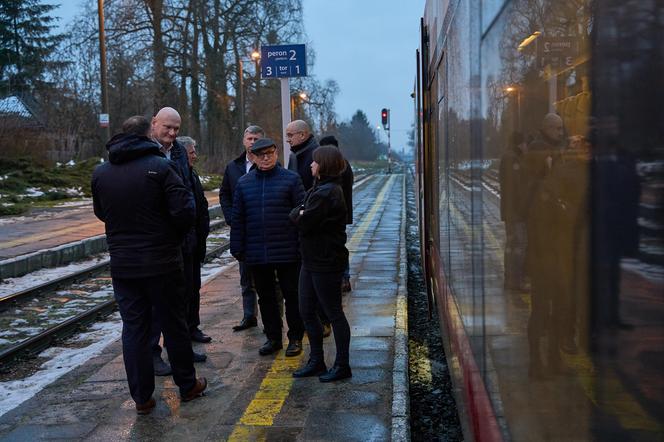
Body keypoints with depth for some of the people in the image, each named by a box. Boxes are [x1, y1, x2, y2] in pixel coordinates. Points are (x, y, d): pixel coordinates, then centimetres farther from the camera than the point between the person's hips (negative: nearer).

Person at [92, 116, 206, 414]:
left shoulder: (100, 173, 2)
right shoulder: (160, 166, -12)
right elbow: (184, 210, -17)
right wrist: (175, 236, 1)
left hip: (122, 263, 3)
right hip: (162, 262, -3)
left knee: (133, 328, 9)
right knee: (173, 324, 10)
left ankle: (142, 397, 14)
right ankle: (187, 385, 23)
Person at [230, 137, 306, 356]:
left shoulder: (291, 179, -2)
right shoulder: (244, 183, 8)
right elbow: (237, 219, 9)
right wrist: (237, 248, 5)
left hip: (286, 251, -3)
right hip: (256, 254, 4)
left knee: (292, 295, 5)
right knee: (265, 297, 12)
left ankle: (295, 338, 18)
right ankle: (273, 337, 25)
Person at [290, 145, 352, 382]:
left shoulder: (326, 194, -20)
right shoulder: (320, 189, 14)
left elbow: (304, 222, -21)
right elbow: (303, 212, 13)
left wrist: (296, 214, -2)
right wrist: (300, 214, -6)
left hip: (326, 262, -10)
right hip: (312, 260, 10)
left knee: (334, 313, 1)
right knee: (307, 311, 14)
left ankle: (342, 366, 13)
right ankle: (316, 362, 25)